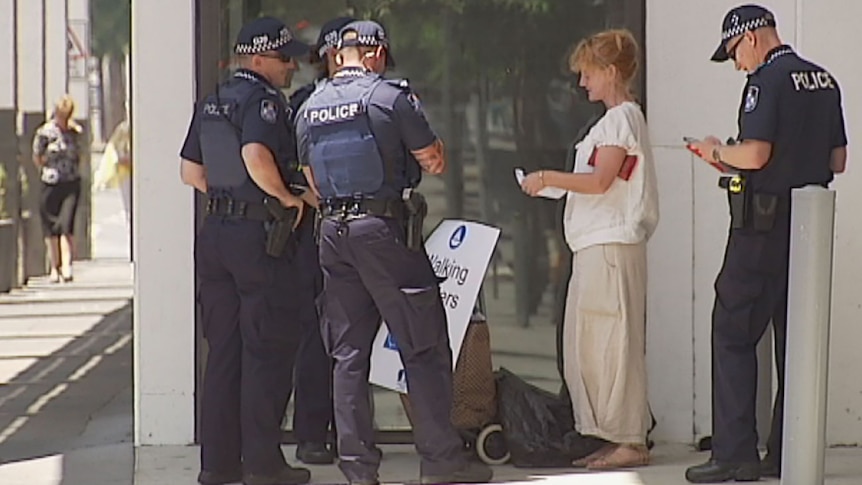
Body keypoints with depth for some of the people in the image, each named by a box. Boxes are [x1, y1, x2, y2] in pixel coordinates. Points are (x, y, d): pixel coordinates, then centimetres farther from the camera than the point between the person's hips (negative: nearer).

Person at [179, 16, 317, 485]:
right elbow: (256, 156, -29)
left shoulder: (210, 104, 13)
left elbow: (190, 172, 17)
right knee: (267, 350, -1)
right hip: (262, 235, -8)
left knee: (223, 350, 11)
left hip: (216, 234, 8)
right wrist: (286, 197, -16)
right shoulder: (263, 100, -13)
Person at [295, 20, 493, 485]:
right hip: (386, 228, -6)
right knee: (423, 348, 1)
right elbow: (434, 161, -4)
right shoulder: (391, 96, -8)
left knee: (348, 352, 9)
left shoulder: (309, 109, 10)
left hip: (333, 230, 6)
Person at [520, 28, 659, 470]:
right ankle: (611, 436, 14)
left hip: (611, 246, -10)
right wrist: (555, 185, 14)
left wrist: (546, 178, -10)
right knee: (584, 348, 10)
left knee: (612, 344, -8)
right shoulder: (617, 118, 20)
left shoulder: (622, 117, -9)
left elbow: (600, 181, -18)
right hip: (594, 247, 10)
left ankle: (630, 442, -4)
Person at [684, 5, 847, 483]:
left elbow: (755, 155, -21)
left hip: (764, 227, -8)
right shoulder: (824, 81, 12)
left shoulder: (767, 81, -13)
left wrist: (719, 151, -3)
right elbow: (837, 161, 15)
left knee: (733, 335, -1)